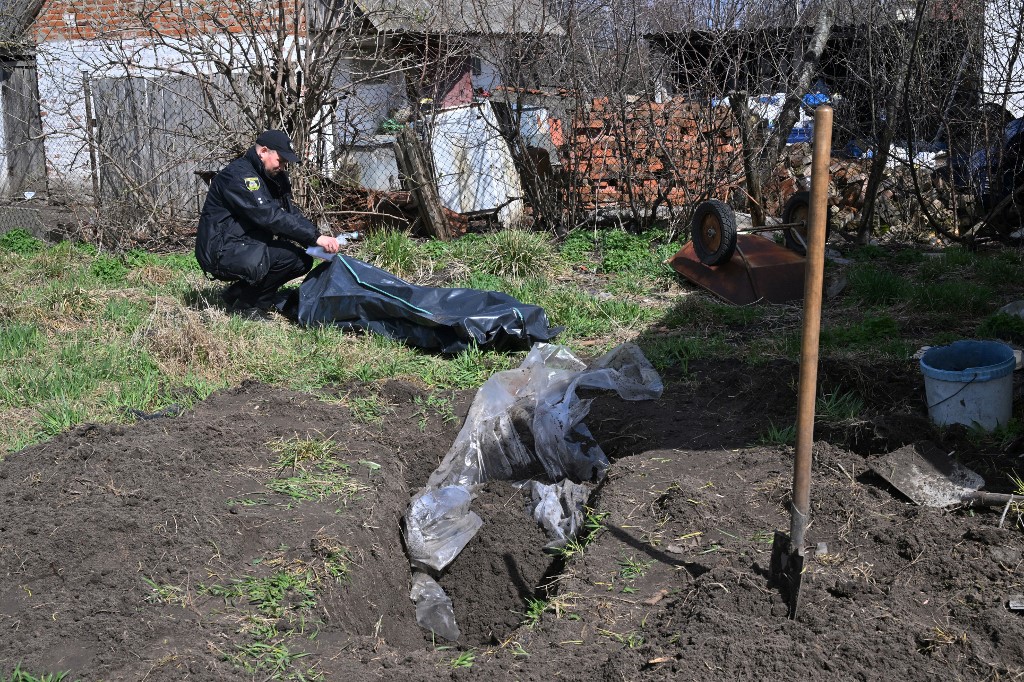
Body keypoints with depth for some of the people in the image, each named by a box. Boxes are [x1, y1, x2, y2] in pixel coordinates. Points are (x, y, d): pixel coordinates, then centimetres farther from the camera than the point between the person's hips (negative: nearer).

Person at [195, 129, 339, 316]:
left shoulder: (270, 177, 14)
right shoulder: (238, 175, -17)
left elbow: (290, 212, 8)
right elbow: (270, 216, -27)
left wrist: (317, 236, -10)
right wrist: (315, 238, -29)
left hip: (250, 248, 10)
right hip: (221, 252, -10)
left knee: (303, 260, 0)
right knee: (289, 255, -23)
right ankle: (243, 301, -8)